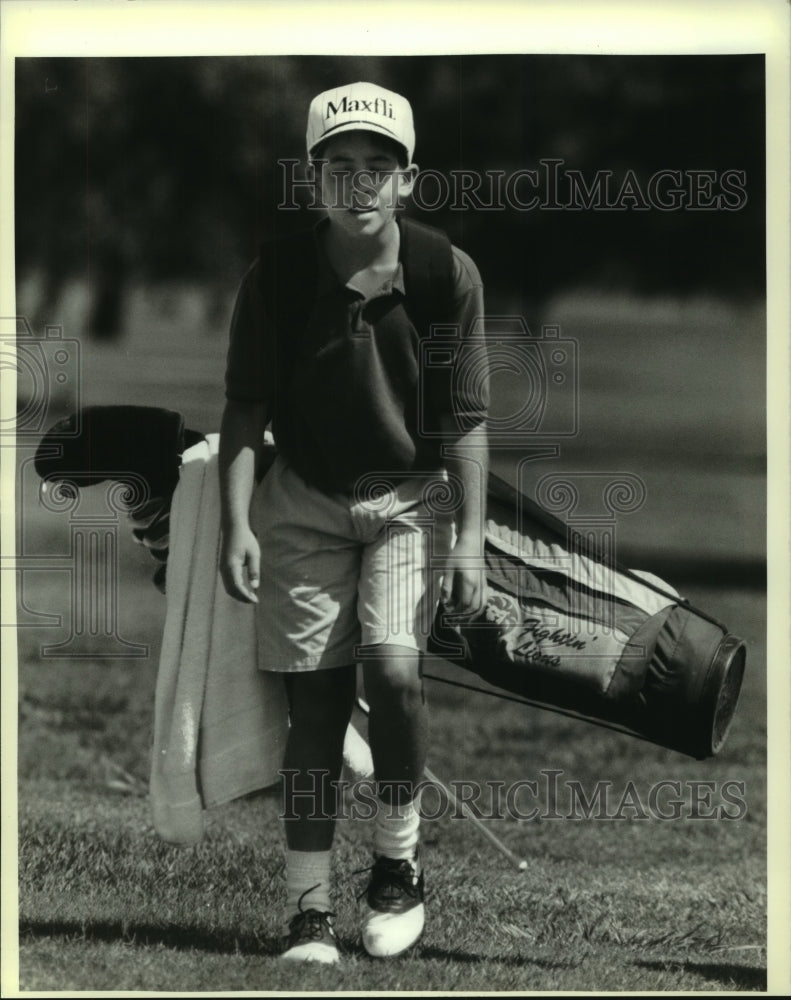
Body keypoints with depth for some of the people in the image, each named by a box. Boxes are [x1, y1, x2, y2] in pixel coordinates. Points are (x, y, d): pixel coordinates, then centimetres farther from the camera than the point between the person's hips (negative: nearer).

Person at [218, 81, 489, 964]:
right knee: (314, 702, -2)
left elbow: (465, 421, -4)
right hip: (304, 502, 1)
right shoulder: (275, 279, -8)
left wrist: (469, 540, -8)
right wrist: (235, 524, -12)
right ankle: (308, 909, 5)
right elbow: (244, 411, -3)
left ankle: (399, 864, 1)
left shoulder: (448, 276, -8)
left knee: (393, 667, -20)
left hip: (410, 499, -1)